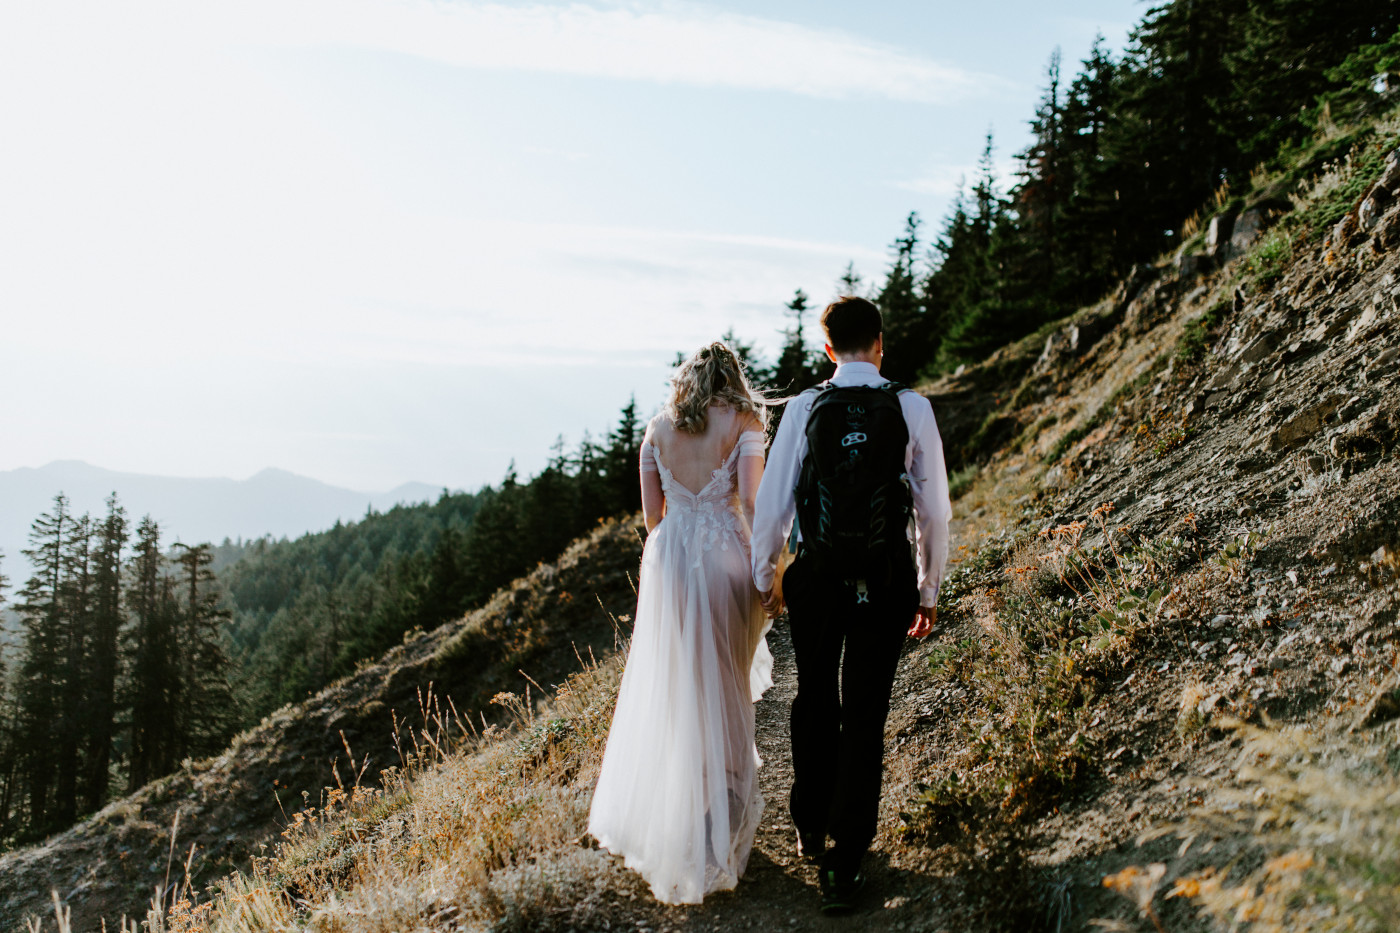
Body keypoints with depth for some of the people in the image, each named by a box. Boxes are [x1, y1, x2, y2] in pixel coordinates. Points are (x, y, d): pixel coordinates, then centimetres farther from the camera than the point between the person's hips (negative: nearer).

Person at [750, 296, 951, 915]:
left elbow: (773, 499, -2)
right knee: (865, 714, 7)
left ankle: (810, 829, 38)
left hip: (816, 577, 1)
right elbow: (933, 509, -1)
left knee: (814, 701, 20)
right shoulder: (912, 409, -4)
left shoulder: (805, 407, -5)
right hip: (888, 579, -1)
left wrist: (765, 575, 13)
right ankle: (844, 860, 11)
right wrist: (929, 589, 10)